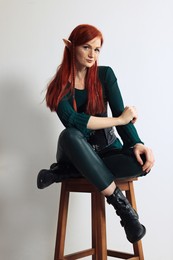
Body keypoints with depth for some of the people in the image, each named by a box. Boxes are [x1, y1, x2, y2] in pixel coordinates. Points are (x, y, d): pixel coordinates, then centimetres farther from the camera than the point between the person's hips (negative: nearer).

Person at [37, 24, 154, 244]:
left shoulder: (105, 74, 1)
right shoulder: (60, 85, -7)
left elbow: (121, 112, -8)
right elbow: (72, 121, -24)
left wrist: (136, 144, -27)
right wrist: (120, 119, -21)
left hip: (106, 148, 2)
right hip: (77, 151, -2)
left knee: (143, 162, -29)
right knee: (69, 135, -38)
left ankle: (63, 172, -21)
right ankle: (120, 204, -29)